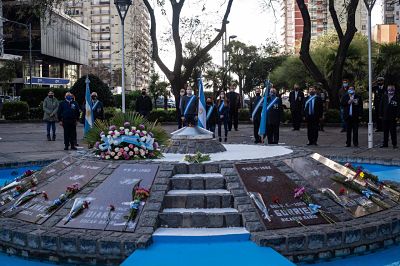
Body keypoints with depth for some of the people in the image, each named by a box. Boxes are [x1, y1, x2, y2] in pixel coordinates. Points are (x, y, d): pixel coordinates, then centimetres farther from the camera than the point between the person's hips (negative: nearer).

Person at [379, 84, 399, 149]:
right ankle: (385, 144, 16)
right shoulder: (384, 97, 5)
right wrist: (380, 115, 4)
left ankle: (394, 144, 10)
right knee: (385, 132, 9)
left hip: (393, 118, -3)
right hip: (385, 117, 3)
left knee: (393, 131, 2)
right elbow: (381, 106, 8)